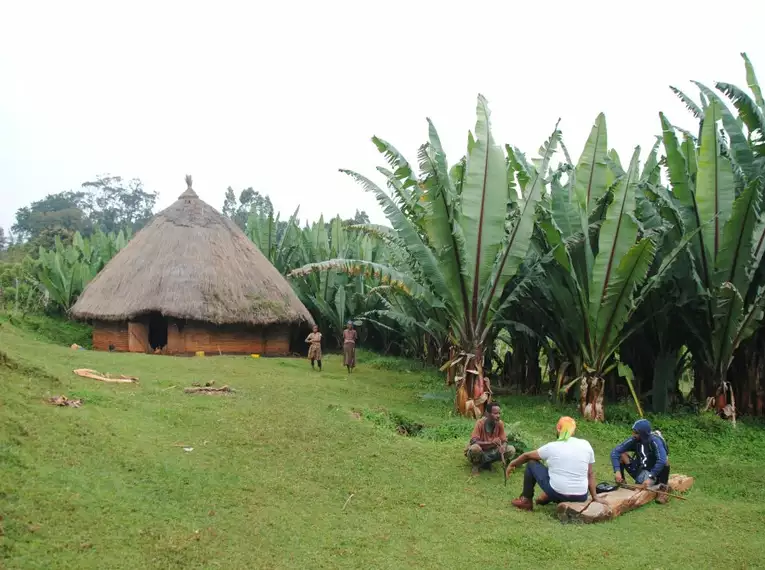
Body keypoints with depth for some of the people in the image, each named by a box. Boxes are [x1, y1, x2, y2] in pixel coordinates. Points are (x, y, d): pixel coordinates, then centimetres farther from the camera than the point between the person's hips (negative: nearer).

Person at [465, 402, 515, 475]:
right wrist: (491, 442, -40)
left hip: (492, 451, 5)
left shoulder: (500, 424, -11)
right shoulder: (480, 423, -23)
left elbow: (504, 441, -6)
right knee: (475, 448, -39)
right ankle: (476, 465, -4)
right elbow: (473, 441, -29)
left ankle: (487, 463, 3)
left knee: (511, 450, -14)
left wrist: (503, 447, -32)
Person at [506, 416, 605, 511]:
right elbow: (590, 474, 7)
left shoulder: (552, 447, -3)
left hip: (557, 494, -4)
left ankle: (526, 500, 18)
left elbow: (527, 456, 11)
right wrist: (595, 496, 13)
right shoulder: (586, 445, 2)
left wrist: (512, 464, 28)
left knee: (532, 463, 15)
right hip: (581, 498, 4)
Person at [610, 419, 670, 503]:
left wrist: (650, 477, -39)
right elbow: (615, 452, -15)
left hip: (655, 473, -4)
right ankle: (621, 483, -1)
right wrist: (617, 471, -28)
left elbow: (662, 460, -38)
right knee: (621, 454, -13)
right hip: (639, 473, 4)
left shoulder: (655, 441, -23)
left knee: (665, 460, -32)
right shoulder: (633, 441, -11)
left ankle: (663, 489, -17)